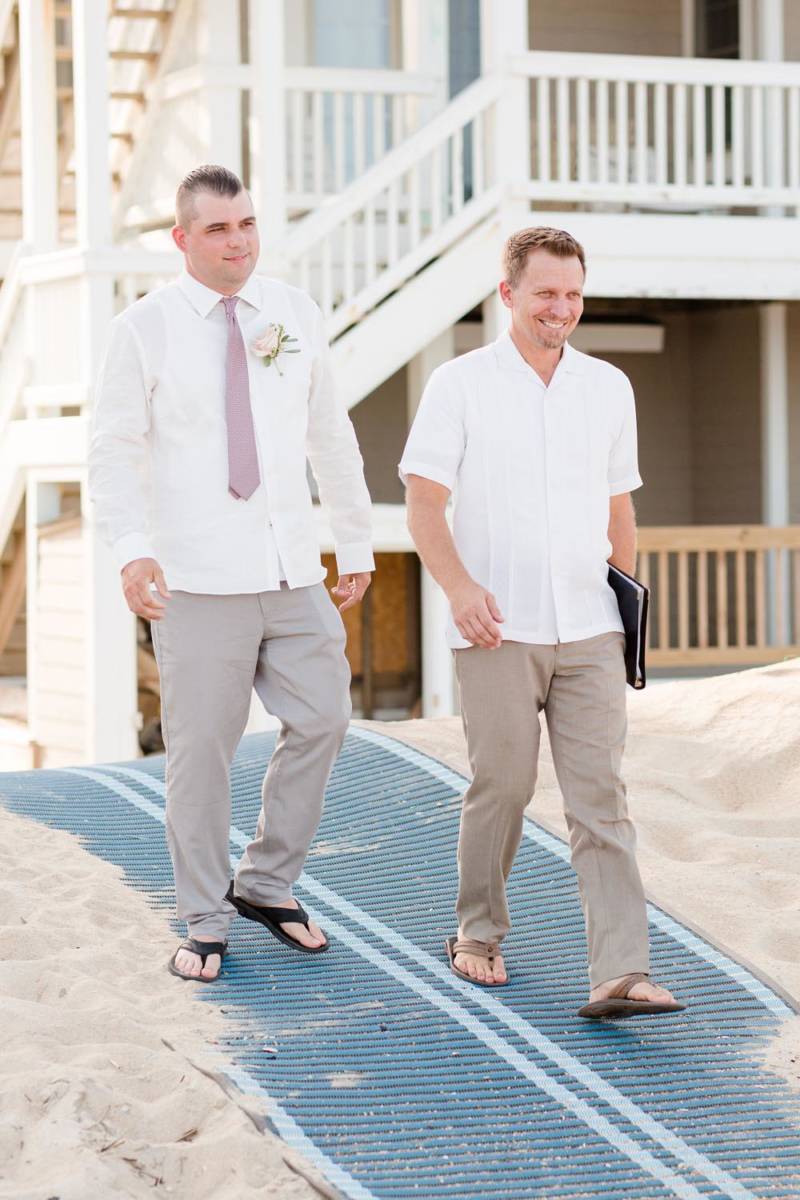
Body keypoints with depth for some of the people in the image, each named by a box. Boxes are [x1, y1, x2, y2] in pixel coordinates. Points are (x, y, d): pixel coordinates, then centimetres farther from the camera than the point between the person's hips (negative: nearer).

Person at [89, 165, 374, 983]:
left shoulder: (295, 316, 8)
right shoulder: (144, 329, -2)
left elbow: (331, 439, 14)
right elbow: (114, 452, -6)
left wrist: (357, 545, 15)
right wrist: (130, 549, -21)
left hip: (293, 571, 4)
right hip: (198, 579, -4)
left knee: (320, 721, 4)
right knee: (200, 748, 1)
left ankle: (267, 884, 23)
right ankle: (204, 923, 15)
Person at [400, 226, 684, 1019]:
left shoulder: (609, 389, 12)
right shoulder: (459, 385, 0)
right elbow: (423, 507, -4)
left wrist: (628, 604, 19)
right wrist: (460, 585, -19)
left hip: (588, 631, 3)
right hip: (498, 630, -3)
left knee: (600, 797, -5)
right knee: (501, 786, 3)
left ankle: (620, 975, -10)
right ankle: (478, 933, 25)